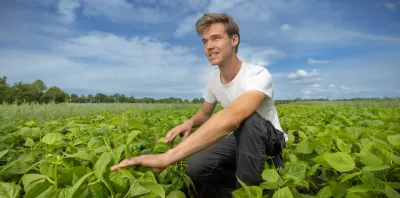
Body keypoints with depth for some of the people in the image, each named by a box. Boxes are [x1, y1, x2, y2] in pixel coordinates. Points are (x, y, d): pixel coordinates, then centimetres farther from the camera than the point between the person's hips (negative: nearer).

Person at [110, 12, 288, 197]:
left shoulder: (258, 75, -32)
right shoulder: (212, 79, -8)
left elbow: (231, 118, -52)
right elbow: (205, 114, 9)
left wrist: (168, 156, -59)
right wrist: (190, 122, -19)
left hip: (271, 138, -4)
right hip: (242, 138, 5)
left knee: (248, 118, -40)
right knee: (195, 168, -22)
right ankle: (252, 180, 1)